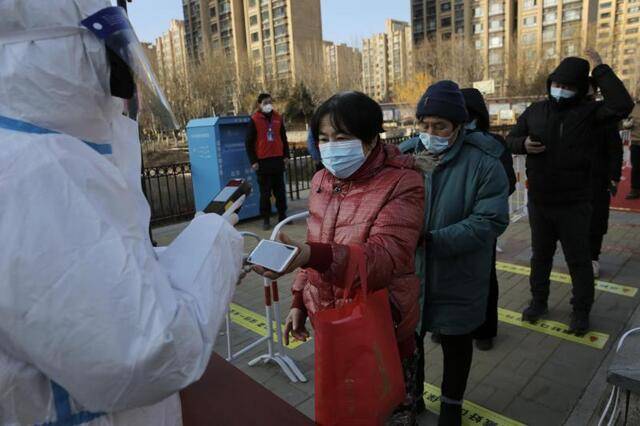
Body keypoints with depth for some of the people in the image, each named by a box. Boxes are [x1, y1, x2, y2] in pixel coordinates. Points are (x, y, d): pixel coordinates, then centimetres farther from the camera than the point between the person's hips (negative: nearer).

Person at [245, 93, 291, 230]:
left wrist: (286, 155, 10)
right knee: (265, 192, 2)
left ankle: (282, 215, 21)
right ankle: (266, 219, 10)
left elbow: (283, 138, 16)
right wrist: (253, 161, -8)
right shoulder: (254, 120, -3)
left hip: (278, 159, 4)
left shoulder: (278, 118, 9)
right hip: (263, 161, -4)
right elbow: (249, 143, -3)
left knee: (280, 190, 10)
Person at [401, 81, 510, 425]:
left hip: (457, 279, -2)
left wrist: (432, 240, -27)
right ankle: (411, 397, 45)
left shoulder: (483, 163, -14)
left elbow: (490, 221, -20)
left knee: (456, 345, 18)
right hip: (409, 273, 3)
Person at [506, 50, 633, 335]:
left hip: (574, 205, -3)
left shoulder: (588, 112, -7)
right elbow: (510, 140, 10)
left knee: (578, 260, 9)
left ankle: (581, 310, 27)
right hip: (538, 203, 4)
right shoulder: (535, 111, 4)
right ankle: (538, 301, 35)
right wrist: (523, 144, -14)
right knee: (540, 255, 18)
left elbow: (622, 106, -26)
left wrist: (600, 70, -19)